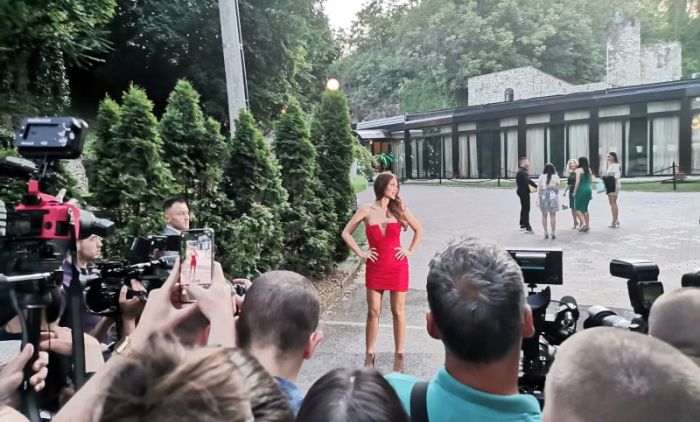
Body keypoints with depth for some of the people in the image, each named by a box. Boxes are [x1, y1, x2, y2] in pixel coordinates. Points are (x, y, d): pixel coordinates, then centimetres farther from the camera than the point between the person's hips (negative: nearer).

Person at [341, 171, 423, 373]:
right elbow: (346, 233, 4)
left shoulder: (399, 208, -1)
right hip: (375, 266, 0)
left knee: (398, 312, 7)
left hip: (398, 266, 0)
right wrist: (360, 253, -2)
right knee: (373, 312, 7)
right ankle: (369, 355, 19)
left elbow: (419, 230, 11)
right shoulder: (366, 210, -4)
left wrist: (411, 251, 3)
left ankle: (399, 354, 20)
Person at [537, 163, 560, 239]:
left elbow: (538, 188, 1)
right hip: (553, 196, -1)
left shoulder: (541, 177, 1)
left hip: (543, 196, 1)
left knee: (544, 215, 9)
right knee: (553, 215, 4)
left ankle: (545, 232, 7)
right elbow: (557, 188, -1)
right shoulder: (555, 177, -2)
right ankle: (553, 233, 4)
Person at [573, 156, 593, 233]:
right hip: (589, 189, 7)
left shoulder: (579, 170, -9)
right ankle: (587, 225, 13)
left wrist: (575, 191, -9)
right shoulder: (589, 169, 10)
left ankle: (583, 223, -13)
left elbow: (577, 181, -15)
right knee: (585, 208, 14)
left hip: (581, 190, -7)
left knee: (578, 208, 1)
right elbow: (590, 180, 14)